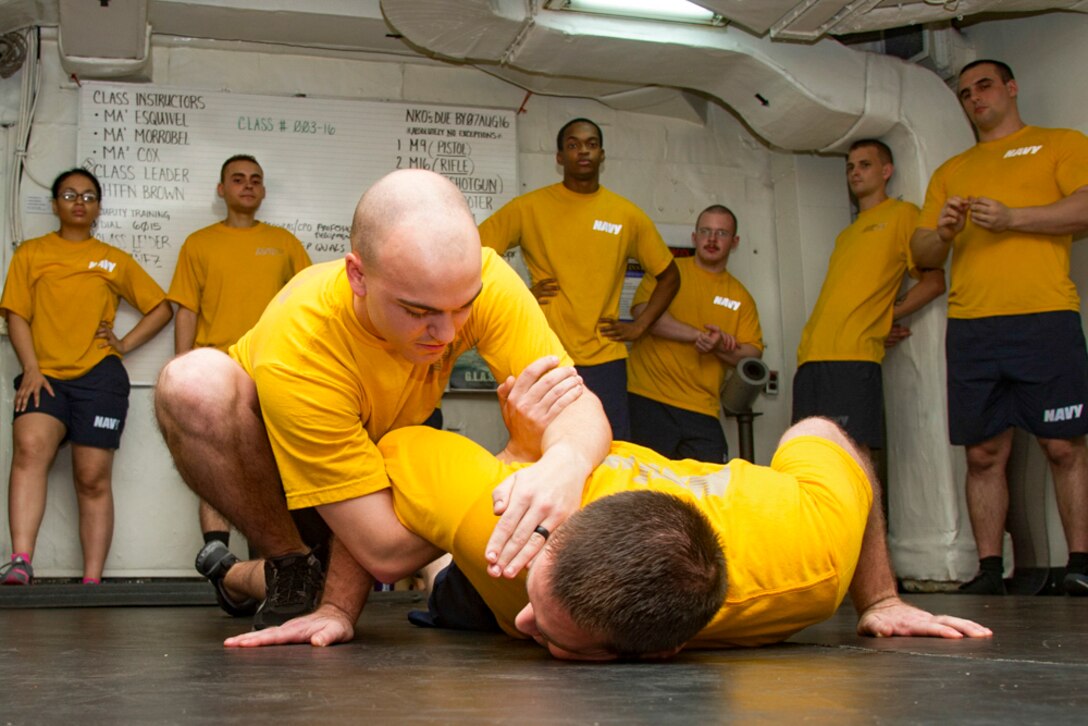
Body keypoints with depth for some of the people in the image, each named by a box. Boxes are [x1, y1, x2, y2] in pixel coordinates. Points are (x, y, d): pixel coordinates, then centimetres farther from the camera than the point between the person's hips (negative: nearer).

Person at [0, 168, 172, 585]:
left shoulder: (115, 260, 15)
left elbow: (162, 308, 18)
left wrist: (125, 344, 4)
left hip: (99, 377, 1)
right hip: (45, 376, 0)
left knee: (93, 479, -1)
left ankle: (92, 580, 0)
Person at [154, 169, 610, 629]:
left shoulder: (477, 280, -31)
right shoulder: (296, 350, -41)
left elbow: (578, 407, -31)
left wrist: (566, 463, -55)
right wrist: (518, 446, -41)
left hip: (393, 446, 6)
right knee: (196, 381, -35)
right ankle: (290, 571, -11)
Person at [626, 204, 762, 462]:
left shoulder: (741, 298, 16)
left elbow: (753, 355, 10)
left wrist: (719, 347, -11)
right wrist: (698, 335, -13)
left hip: (701, 412, 3)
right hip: (648, 400, -3)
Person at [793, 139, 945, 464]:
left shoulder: (902, 214, 6)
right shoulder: (846, 235, 27)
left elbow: (934, 281, -1)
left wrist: (884, 316, -2)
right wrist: (878, 322, 8)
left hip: (853, 356, -7)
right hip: (812, 355, 7)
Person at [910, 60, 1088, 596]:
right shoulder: (950, 172, 25)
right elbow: (921, 253, 20)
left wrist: (1013, 217, -12)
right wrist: (942, 231, -2)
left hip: (1045, 316, -3)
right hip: (970, 326, 3)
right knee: (983, 453, 1)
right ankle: (989, 568, 4)